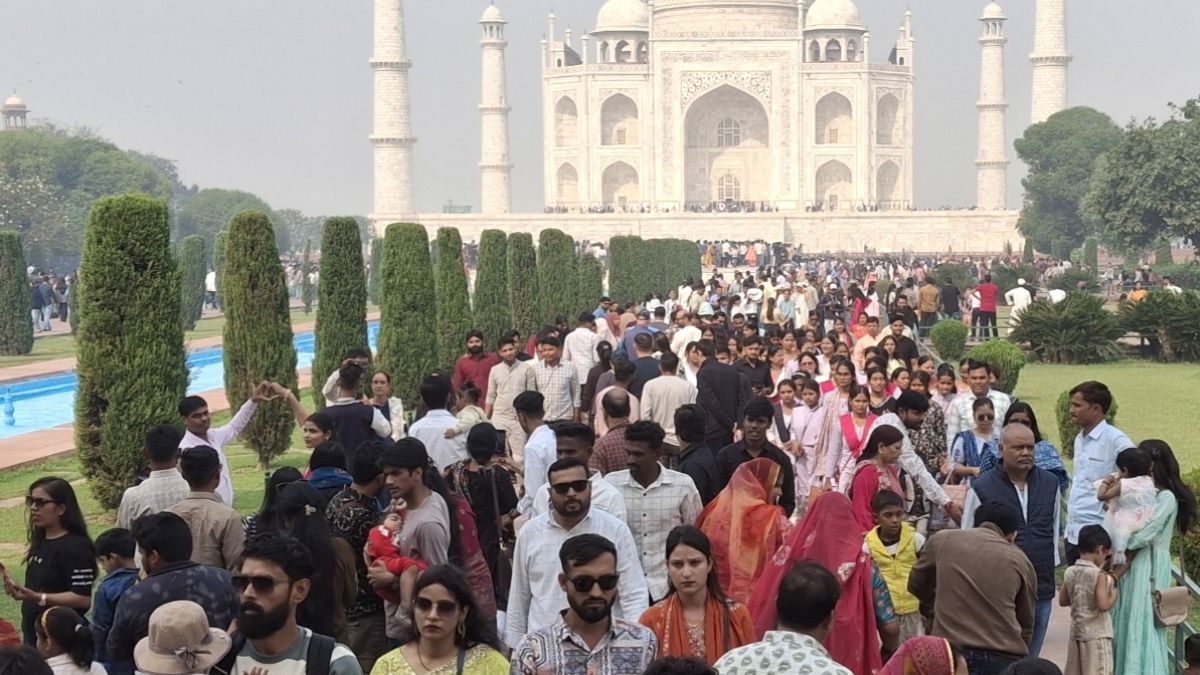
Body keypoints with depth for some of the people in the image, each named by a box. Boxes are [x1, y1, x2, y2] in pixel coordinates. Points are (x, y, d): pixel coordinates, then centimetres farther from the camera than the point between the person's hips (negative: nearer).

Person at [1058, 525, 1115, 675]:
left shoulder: (1069, 572, 3)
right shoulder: (1099, 575, -15)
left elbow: (1063, 600, 11)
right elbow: (1103, 605, -22)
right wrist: (1113, 593, -5)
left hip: (1076, 632, 6)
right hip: (1097, 635, -6)